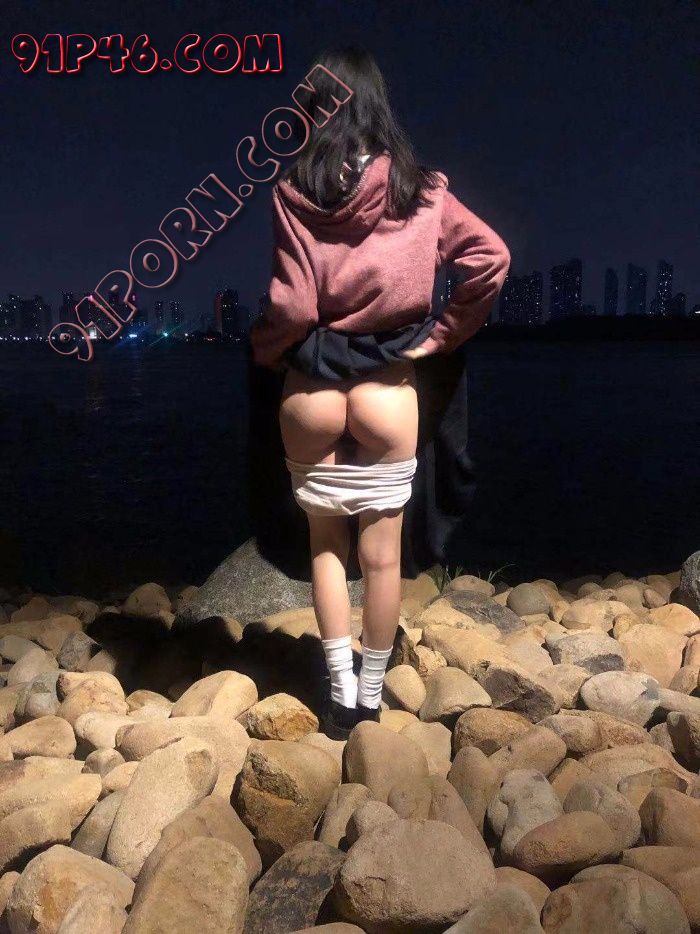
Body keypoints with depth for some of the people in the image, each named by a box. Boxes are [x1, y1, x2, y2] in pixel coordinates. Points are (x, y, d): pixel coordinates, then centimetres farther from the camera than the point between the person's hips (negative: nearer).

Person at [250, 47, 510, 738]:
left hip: (309, 390, 0)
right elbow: (492, 258, -6)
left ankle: (341, 688, 19)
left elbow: (292, 306, -13)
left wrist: (264, 349, 6)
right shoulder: (420, 191, -2)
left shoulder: (293, 193, -7)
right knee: (381, 556, 12)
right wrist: (440, 336, 2)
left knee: (325, 543, 18)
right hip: (388, 389, 1)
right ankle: (370, 694, 25)